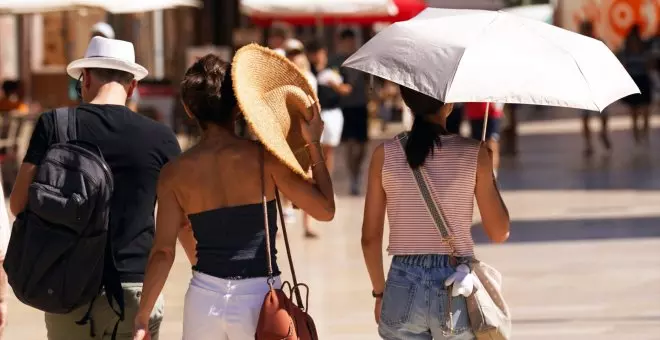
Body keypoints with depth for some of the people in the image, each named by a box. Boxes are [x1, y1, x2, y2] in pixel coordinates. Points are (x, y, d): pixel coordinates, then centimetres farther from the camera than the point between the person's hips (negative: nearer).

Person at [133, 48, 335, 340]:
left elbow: (163, 252, -5)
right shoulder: (264, 157, -6)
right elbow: (325, 209, -3)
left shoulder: (175, 173, -1)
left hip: (204, 297, 2)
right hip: (259, 298, -2)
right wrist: (313, 145, 6)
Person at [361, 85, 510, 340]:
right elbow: (499, 232, 1)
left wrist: (379, 291, 16)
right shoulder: (473, 153, -5)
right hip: (457, 290, -1)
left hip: (403, 287, 1)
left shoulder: (384, 154, -1)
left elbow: (370, 237, 3)